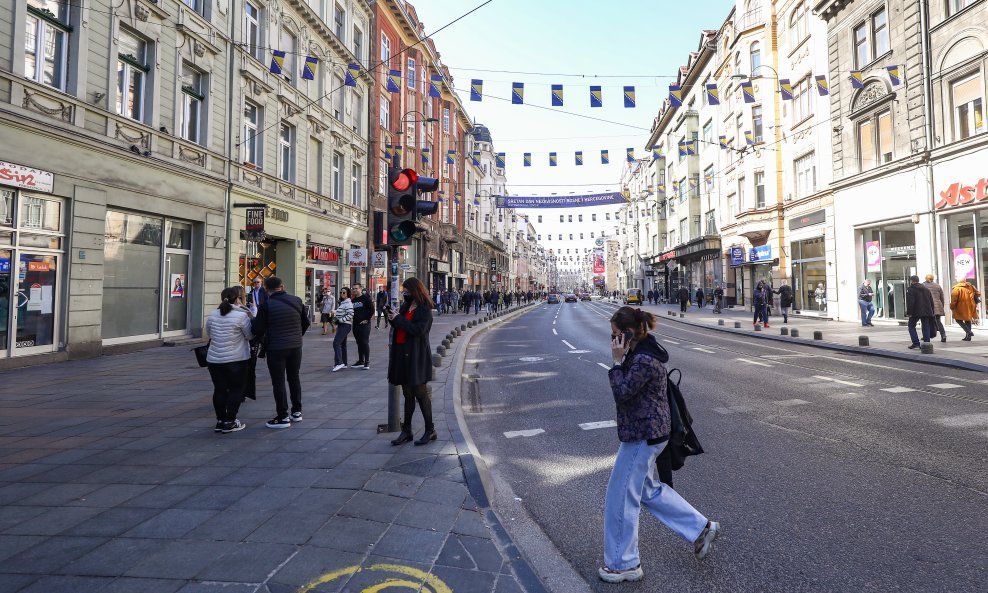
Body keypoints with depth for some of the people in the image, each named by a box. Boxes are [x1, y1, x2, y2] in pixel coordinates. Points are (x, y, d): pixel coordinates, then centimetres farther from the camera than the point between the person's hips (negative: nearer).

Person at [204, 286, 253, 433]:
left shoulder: (212, 315, 4)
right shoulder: (241, 315, -14)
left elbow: (209, 334, 16)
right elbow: (250, 335, -5)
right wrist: (250, 317, 6)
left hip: (214, 360, 5)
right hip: (236, 360, -5)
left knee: (219, 390, 13)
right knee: (236, 390, 6)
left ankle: (220, 421, 20)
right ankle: (230, 422, 8)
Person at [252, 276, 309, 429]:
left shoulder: (266, 305, -12)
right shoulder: (296, 300, 1)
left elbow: (257, 330, -10)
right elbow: (305, 323, 10)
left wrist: (253, 320, 10)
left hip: (276, 348, -5)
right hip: (296, 347, 5)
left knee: (278, 382, 3)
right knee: (294, 378, 18)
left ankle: (283, 417, 7)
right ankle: (297, 411, 26)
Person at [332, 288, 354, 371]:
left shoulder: (348, 303, -12)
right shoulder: (341, 303, 17)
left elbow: (350, 314, -22)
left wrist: (341, 320, -19)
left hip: (345, 325, -10)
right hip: (341, 325, 10)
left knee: (336, 343, -18)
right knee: (342, 344, 12)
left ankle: (339, 363, -21)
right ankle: (343, 363, 19)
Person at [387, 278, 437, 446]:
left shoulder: (424, 310, -10)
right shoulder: (405, 306, 14)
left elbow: (419, 329, -23)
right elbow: (400, 327, 16)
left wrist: (398, 319, -18)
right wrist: (393, 318, -4)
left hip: (417, 356, -7)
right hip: (403, 355, 7)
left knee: (420, 393, 0)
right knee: (408, 394, 13)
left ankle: (430, 430, 12)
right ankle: (406, 431, 20)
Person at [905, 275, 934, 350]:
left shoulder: (910, 289, -8)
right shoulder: (926, 289, 16)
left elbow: (910, 302, -16)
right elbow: (931, 301, 18)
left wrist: (909, 312, -14)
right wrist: (932, 312, 20)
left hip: (916, 312, -6)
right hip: (926, 312, 6)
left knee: (911, 326, 6)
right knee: (926, 327, 9)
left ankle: (916, 343, -3)